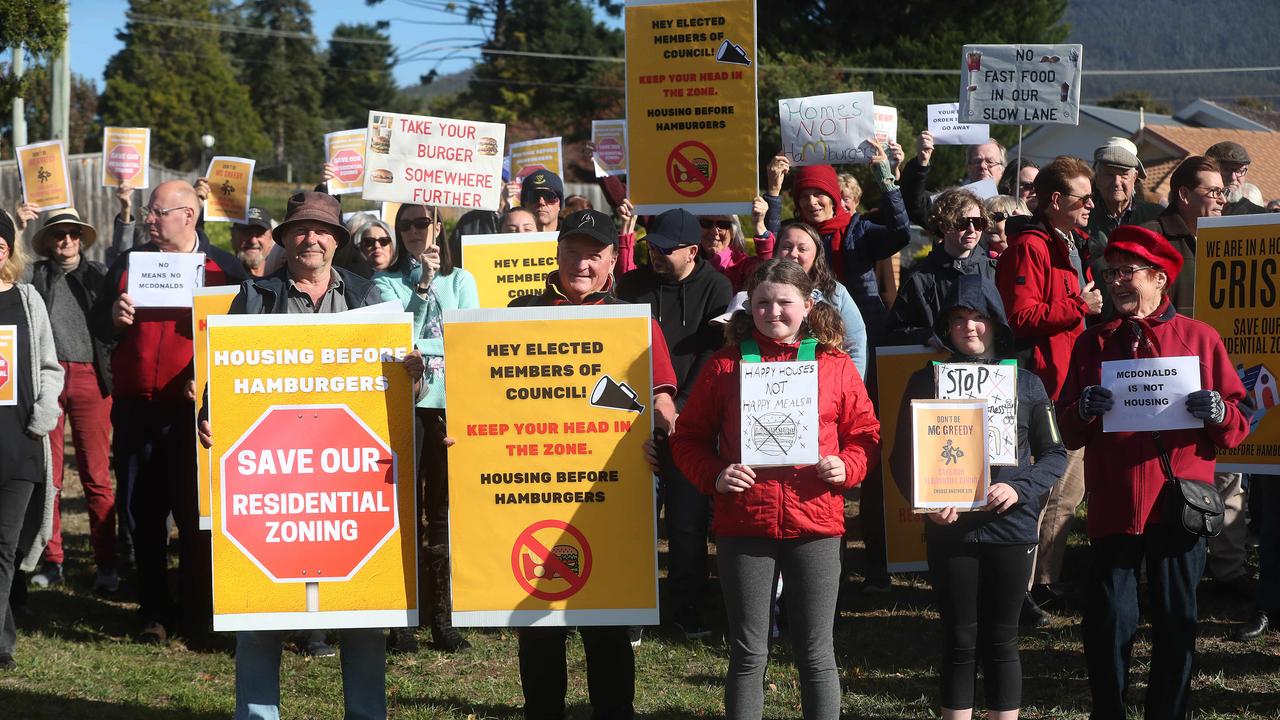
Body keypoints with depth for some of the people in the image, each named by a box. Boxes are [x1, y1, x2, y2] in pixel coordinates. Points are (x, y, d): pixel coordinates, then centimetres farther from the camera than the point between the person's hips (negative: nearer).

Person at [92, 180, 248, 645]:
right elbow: (98, 324, 15)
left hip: (194, 408, -3)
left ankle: (198, 616, 10)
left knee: (195, 514, 0)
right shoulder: (128, 263, 13)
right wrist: (115, 316, -7)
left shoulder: (223, 267, 3)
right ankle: (154, 611, 15)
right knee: (141, 510, 6)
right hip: (136, 407, 3)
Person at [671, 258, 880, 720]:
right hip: (743, 522, 0)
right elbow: (688, 437, 7)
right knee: (748, 654, 7)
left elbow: (864, 433, 10)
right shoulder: (725, 365, 5)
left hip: (815, 522, 0)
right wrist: (714, 476, -10)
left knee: (816, 653, 7)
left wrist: (847, 466, -10)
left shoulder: (834, 365, 5)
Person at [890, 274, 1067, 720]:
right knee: (960, 642, 5)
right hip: (949, 530, 0)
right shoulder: (926, 382, 3)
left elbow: (1055, 455, 5)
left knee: (1001, 641, 7)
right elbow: (903, 458, 4)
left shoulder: (1026, 384, 4)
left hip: (1010, 529, 0)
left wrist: (1019, 489, -13)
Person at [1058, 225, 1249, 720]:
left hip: (1179, 505, -1)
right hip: (1113, 505, 1)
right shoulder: (1094, 343, 9)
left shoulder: (1200, 338, 4)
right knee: (1108, 623, -2)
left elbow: (1238, 429, 3)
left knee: (1176, 622, 5)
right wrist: (1083, 410, -14)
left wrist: (1219, 413, -18)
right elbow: (1069, 435, 7)